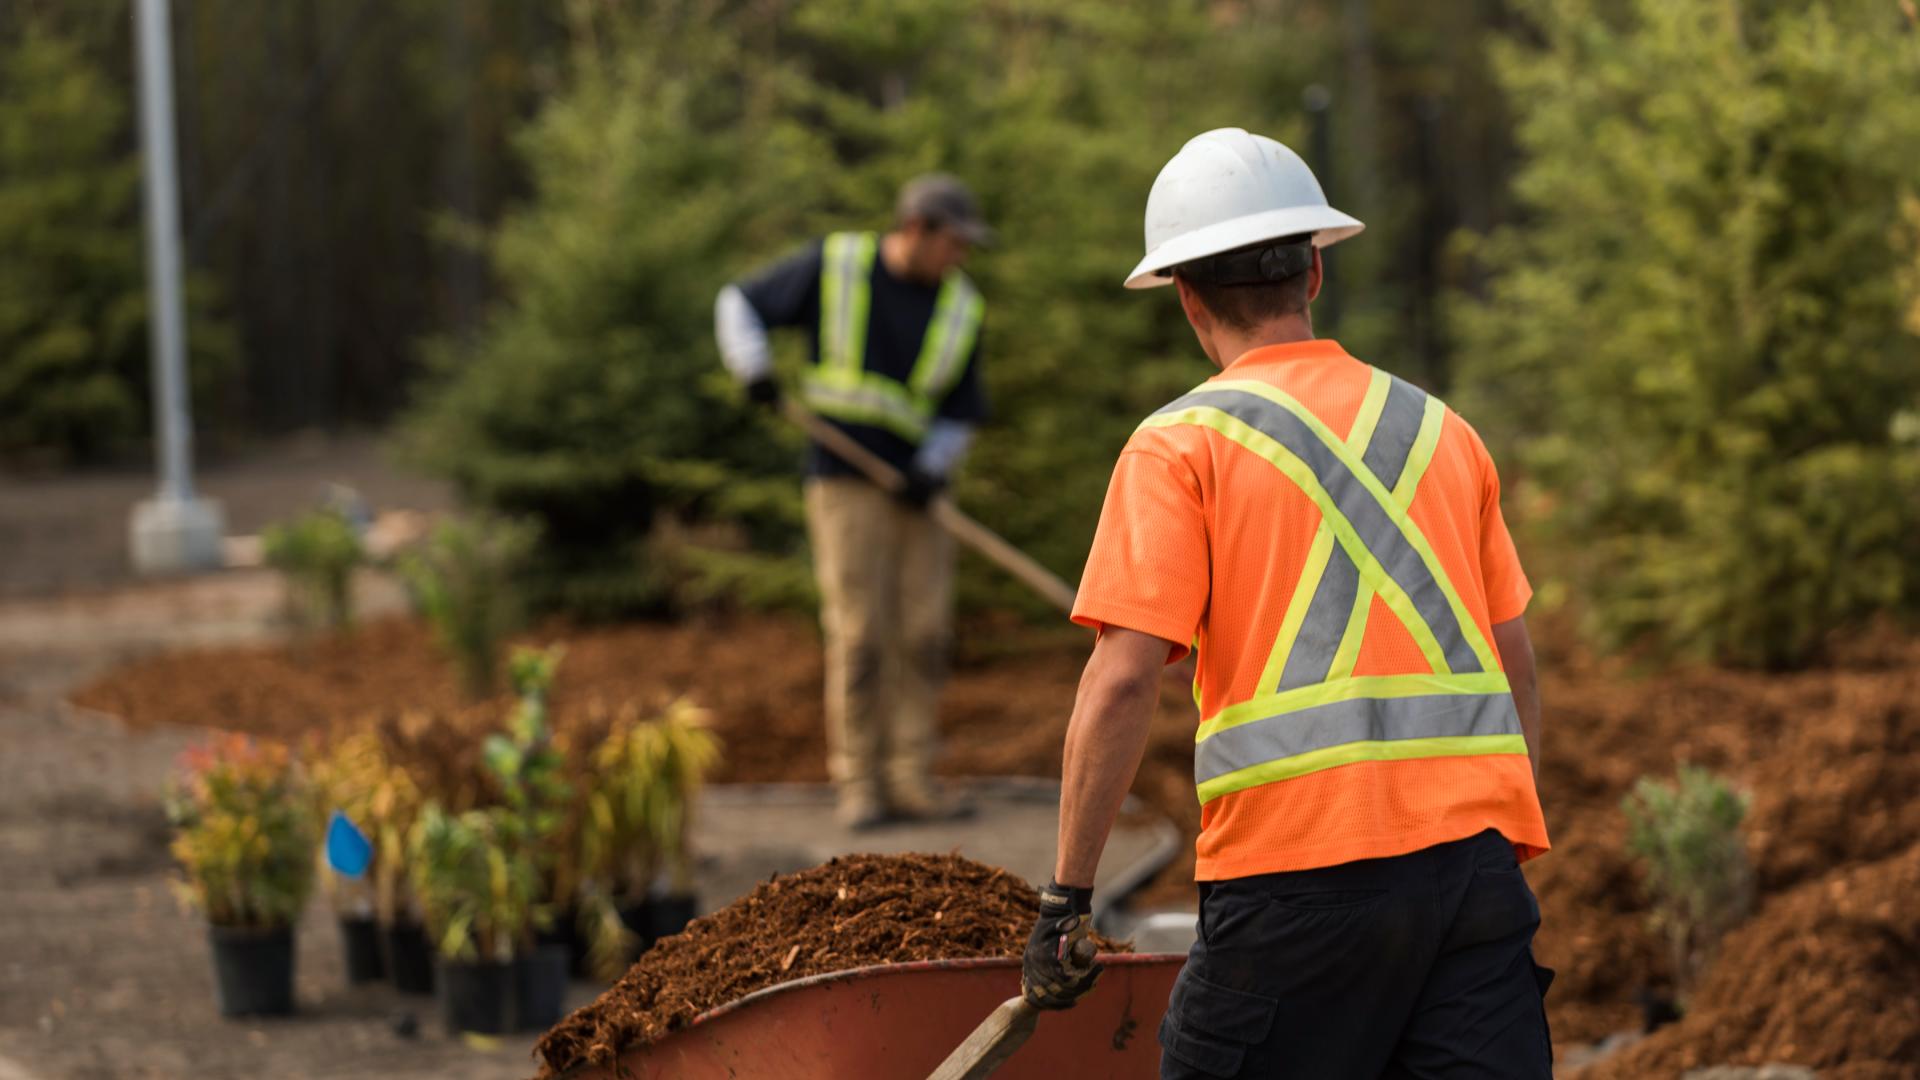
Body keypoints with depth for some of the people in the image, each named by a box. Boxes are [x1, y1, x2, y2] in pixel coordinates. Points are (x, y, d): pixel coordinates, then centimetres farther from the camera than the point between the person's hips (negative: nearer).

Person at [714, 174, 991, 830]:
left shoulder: (961, 310, 8)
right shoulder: (833, 267, -1)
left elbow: (960, 414, 14)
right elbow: (740, 306, 7)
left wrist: (933, 466, -6)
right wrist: (756, 372, -11)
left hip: (917, 491, 4)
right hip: (846, 480, -4)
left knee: (923, 636, -2)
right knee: (859, 634, -9)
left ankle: (910, 781, 4)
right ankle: (859, 784, -4)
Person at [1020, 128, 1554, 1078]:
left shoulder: (1182, 445, 1)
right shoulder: (1439, 428, 17)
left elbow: (1123, 680, -8)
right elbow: (1515, 665, 19)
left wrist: (1067, 895, -4)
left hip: (1299, 861, -4)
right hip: (1472, 851, 4)